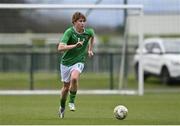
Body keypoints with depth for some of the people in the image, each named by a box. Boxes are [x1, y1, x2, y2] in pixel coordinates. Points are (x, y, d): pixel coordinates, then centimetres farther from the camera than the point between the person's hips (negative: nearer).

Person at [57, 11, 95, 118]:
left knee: (74, 78, -31)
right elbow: (60, 48, -31)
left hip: (79, 62, 0)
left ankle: (72, 102, -13)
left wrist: (90, 49, 20)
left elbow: (92, 36, 21)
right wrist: (75, 45, -38)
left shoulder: (88, 32, -7)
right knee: (66, 87, 11)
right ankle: (62, 107, 37)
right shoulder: (69, 32, -19)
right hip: (66, 62, 0)